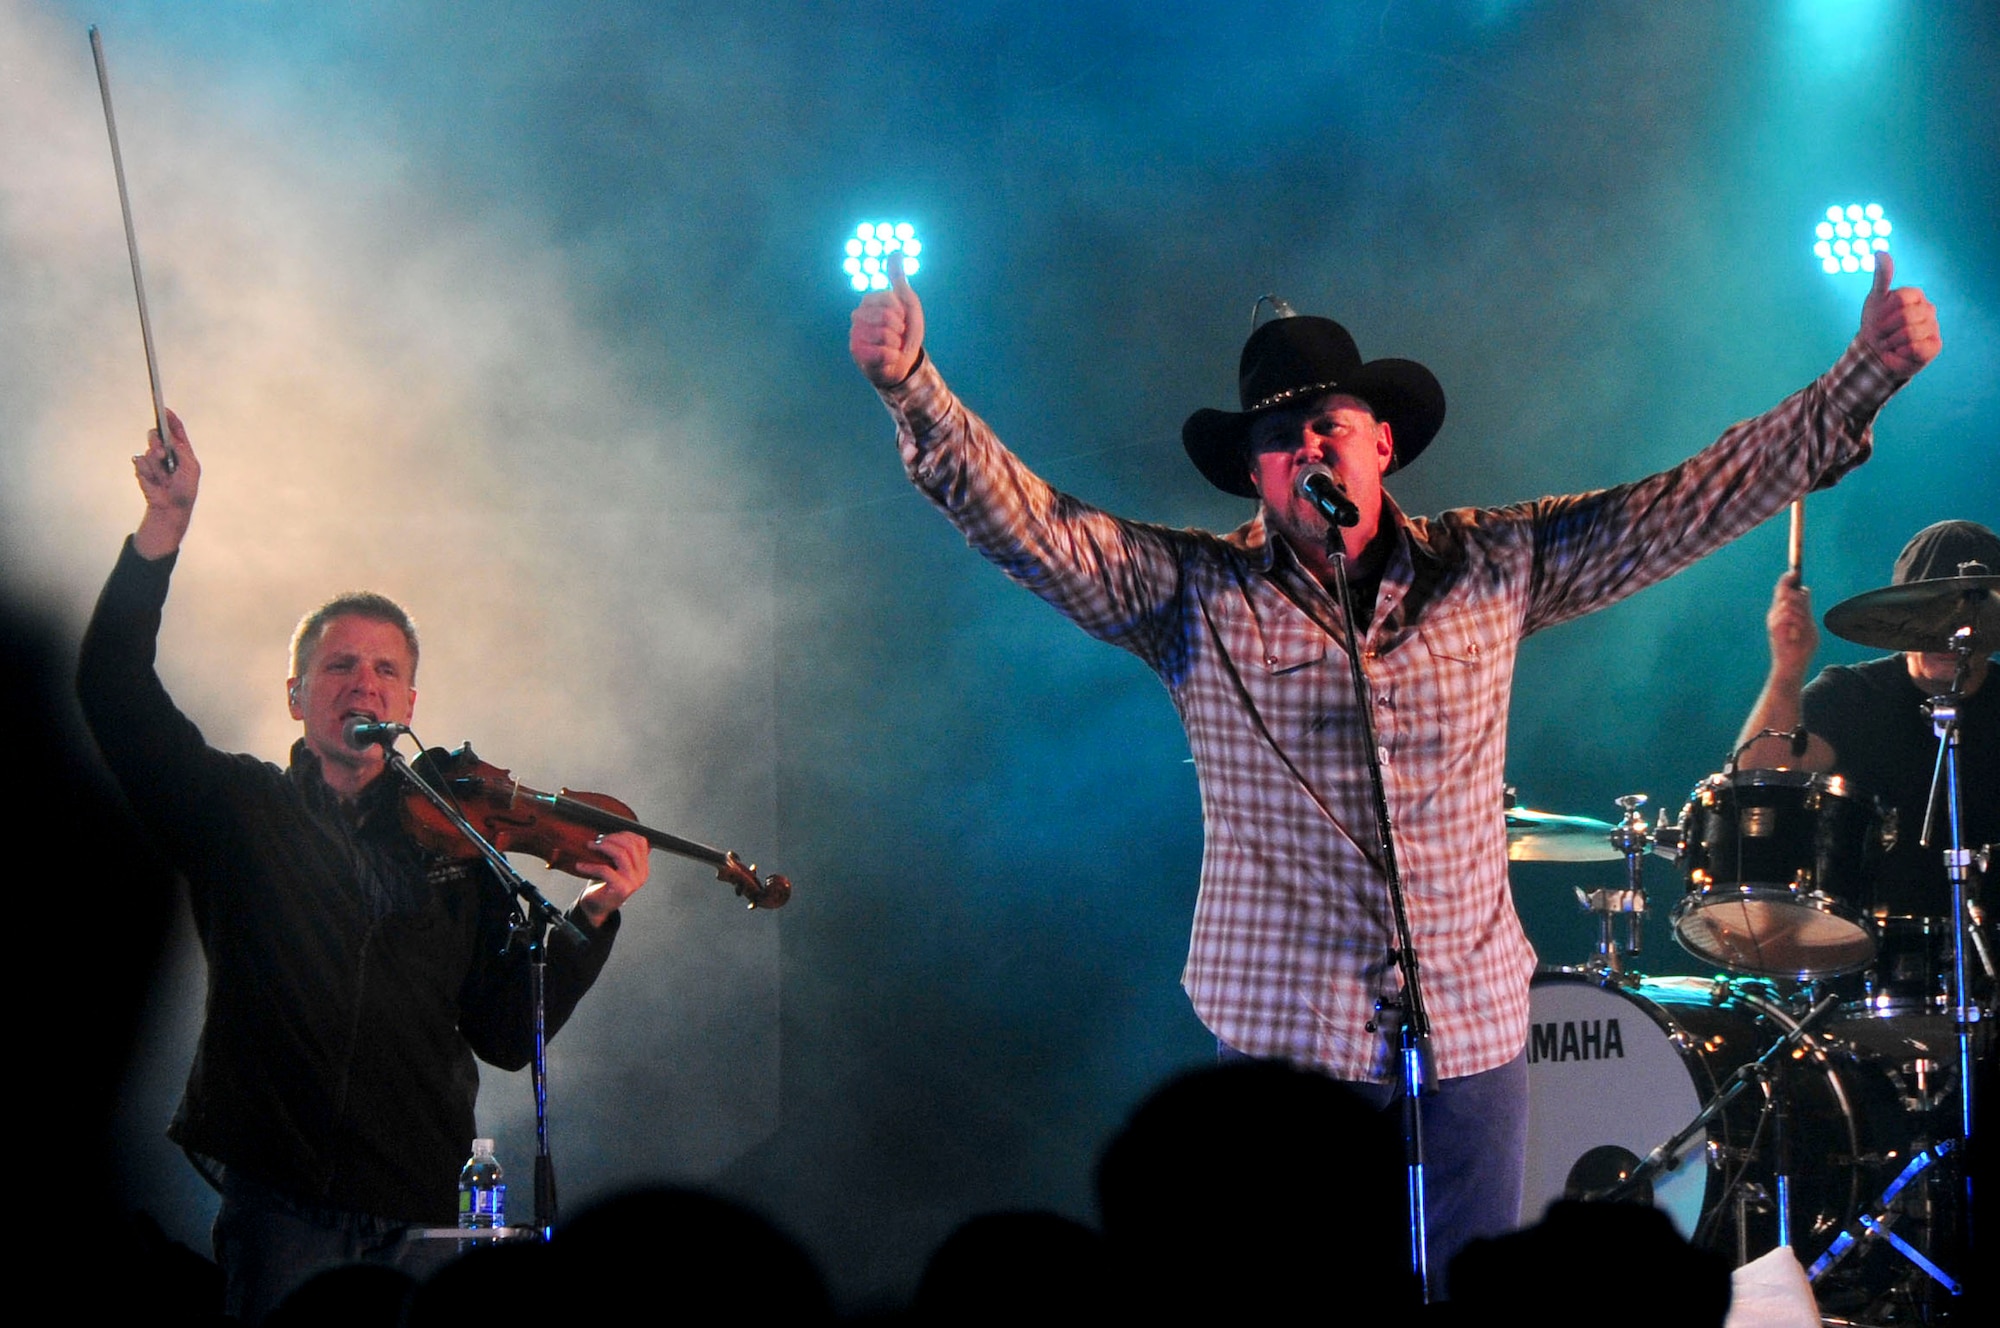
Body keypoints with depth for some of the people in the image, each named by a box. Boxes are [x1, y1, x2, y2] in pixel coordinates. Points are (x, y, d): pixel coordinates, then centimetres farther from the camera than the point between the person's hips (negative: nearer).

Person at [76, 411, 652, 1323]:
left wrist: (592, 919, -2)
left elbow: (506, 1035, 11)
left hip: (419, 1220, 2)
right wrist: (163, 529, -11)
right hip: (280, 1205, -1)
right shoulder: (240, 812, 10)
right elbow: (114, 688, -2)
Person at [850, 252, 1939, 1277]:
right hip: (1275, 1043, -2)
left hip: (1467, 1038, 2)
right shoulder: (1193, 594, 1)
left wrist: (1863, 380, -2)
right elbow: (1021, 519, -9)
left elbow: (1694, 503, 5)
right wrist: (911, 388, -25)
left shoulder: (1493, 569, 6)